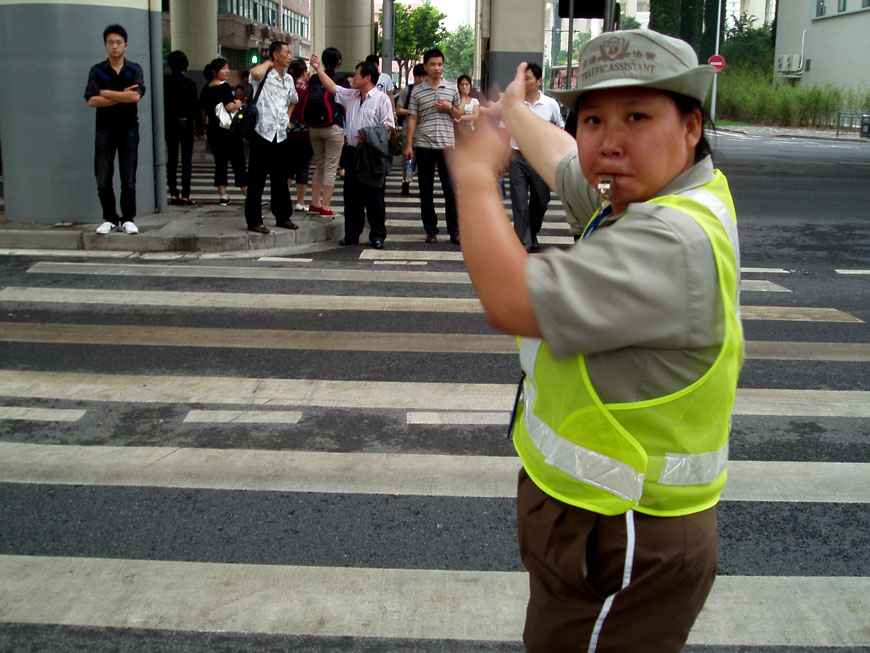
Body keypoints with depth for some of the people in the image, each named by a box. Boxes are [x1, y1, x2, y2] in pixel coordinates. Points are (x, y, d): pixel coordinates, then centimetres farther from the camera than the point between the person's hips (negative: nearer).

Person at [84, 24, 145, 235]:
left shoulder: (135, 70, 5)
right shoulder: (97, 71, 6)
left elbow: (136, 96, -12)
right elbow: (92, 101, -6)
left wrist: (106, 93, -7)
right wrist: (122, 96, -10)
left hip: (129, 128, -1)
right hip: (104, 128, 1)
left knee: (128, 179, 1)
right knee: (103, 179, -1)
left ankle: (128, 219, 11)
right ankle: (110, 219, 11)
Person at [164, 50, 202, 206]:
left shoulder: (165, 82, -1)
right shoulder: (189, 83, -8)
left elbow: (162, 105, 1)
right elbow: (195, 107, -8)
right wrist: (199, 129, -4)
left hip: (169, 123, 3)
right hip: (185, 123, -3)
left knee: (172, 159, 9)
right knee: (186, 159, 0)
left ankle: (173, 194, 9)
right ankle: (185, 195, -3)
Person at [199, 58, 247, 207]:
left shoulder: (206, 89, 9)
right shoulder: (224, 87, -12)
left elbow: (203, 109, 13)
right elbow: (230, 107, -21)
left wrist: (204, 129, 22)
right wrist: (238, 104, -1)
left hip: (212, 130, 7)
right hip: (227, 129, -6)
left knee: (220, 162, 11)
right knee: (238, 163, -4)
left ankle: (223, 196, 11)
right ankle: (249, 195, -4)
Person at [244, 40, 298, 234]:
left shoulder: (288, 79, 14)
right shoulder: (264, 75, -7)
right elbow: (255, 73, -33)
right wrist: (268, 63, -13)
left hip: (281, 134, 6)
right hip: (263, 132, -6)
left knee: (281, 179, 13)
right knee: (257, 179, -1)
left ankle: (283, 216, 23)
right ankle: (254, 220, 4)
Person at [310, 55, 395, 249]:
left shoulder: (381, 98, -5)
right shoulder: (351, 96, 15)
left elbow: (388, 124, -10)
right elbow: (332, 87, 19)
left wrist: (370, 136, -20)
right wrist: (318, 69, 15)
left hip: (372, 154, -7)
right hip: (353, 152, 7)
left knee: (374, 197, -2)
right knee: (351, 196, 9)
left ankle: (377, 236, 4)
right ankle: (351, 234, 17)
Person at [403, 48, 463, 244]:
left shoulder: (452, 89, 9)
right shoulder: (417, 91, 5)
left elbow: (459, 116, 16)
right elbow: (412, 118, 4)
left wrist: (449, 108, -5)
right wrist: (408, 144, -2)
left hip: (446, 145, 0)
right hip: (423, 145, 0)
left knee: (451, 188, -2)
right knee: (426, 190, 4)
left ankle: (454, 230, 5)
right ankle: (431, 230, 12)